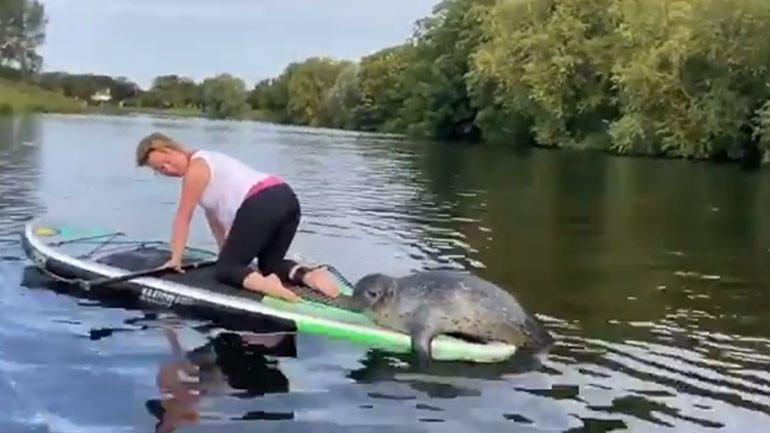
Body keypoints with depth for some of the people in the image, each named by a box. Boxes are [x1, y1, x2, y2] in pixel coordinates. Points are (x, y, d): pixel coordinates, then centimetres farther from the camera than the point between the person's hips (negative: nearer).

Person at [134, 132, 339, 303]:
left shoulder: (195, 168, 1)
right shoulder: (205, 161, 29)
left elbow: (183, 217, 6)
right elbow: (213, 214, 32)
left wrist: (176, 258, 12)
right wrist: (227, 252, 35)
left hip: (261, 207, -9)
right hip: (286, 199, 9)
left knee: (224, 269, 2)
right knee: (271, 264, 25)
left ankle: (264, 283, -28)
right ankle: (309, 275, -5)